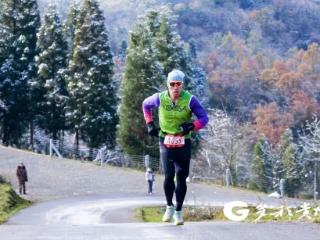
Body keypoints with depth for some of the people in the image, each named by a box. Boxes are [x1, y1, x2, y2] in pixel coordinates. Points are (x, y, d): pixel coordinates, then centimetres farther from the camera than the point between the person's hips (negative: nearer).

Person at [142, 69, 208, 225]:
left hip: (183, 143, 0)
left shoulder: (190, 100, -11)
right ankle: (169, 206, 10)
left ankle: (178, 211, 17)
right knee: (168, 176, -14)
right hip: (166, 141, 0)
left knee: (181, 178, 1)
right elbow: (145, 105, 15)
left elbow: (204, 118, -6)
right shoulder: (160, 98, -6)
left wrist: (192, 126, -24)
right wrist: (150, 124, 6)